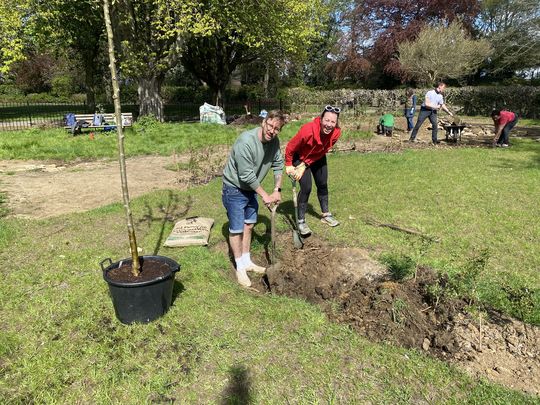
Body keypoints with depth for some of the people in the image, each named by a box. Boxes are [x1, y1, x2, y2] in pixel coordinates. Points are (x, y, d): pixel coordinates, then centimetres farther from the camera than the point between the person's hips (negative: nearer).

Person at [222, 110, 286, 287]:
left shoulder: (274, 141, -9)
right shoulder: (246, 141, -31)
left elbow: (278, 165, 6)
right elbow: (247, 175, -28)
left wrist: (277, 190, -1)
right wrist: (264, 195, -18)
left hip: (251, 189, 7)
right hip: (234, 189, -7)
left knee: (249, 225, 16)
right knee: (236, 230, -1)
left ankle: (247, 262, 32)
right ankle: (240, 268, 15)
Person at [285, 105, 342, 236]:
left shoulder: (336, 132, -25)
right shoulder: (308, 130, -39)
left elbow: (323, 150, -14)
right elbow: (290, 148, -25)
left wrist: (305, 165, -19)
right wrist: (288, 166, -15)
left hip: (318, 158, 5)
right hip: (300, 157, -5)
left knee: (323, 185, 13)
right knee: (306, 188, -12)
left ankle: (326, 214, 32)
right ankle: (301, 221, 1)